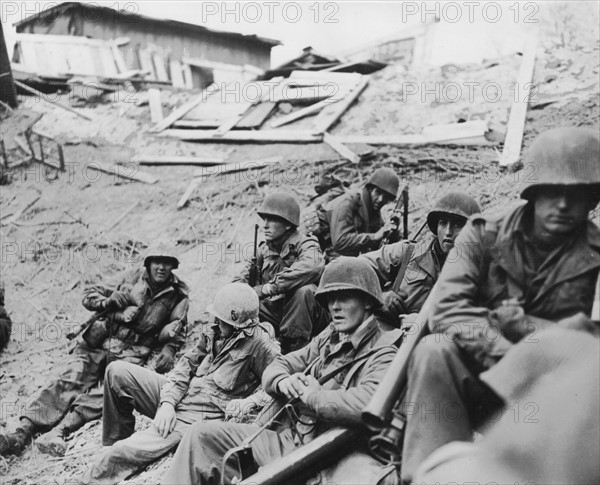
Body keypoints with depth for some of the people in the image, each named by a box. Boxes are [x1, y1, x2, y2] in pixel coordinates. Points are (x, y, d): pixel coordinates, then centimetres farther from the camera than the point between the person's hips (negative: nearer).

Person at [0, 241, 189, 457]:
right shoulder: (133, 278, 13)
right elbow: (90, 294, 18)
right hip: (99, 342, 2)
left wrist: (168, 350, -13)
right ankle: (22, 433, -27)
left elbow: (177, 331, 7)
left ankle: (58, 431, -43)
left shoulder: (177, 296, 9)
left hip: (132, 352, -2)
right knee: (69, 381, -18)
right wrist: (108, 303, -3)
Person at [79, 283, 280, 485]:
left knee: (126, 452, -22)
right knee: (118, 371, -2)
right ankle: (116, 440, 12)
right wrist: (167, 401, -9)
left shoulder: (258, 340, -13)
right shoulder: (215, 334, 9)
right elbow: (186, 365, 6)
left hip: (200, 416, -8)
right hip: (178, 396, 8)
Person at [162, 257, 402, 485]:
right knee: (202, 434, 3)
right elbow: (277, 365, 17)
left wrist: (310, 395, -18)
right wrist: (283, 381, -8)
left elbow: (366, 405, -33)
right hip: (288, 437, 8)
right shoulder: (328, 339, 11)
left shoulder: (381, 354, -12)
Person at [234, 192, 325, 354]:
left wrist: (273, 286, -37)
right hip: (274, 312, 5)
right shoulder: (264, 249, 7)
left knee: (304, 290, -35)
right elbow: (244, 278, 7)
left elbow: (312, 267, -38)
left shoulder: (304, 245, -13)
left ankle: (295, 346, -23)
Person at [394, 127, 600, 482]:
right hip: (475, 374, 1)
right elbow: (448, 310, -13)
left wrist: (515, 320, -16)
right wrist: (512, 359, -27)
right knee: (435, 350, -30)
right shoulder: (484, 235, 0)